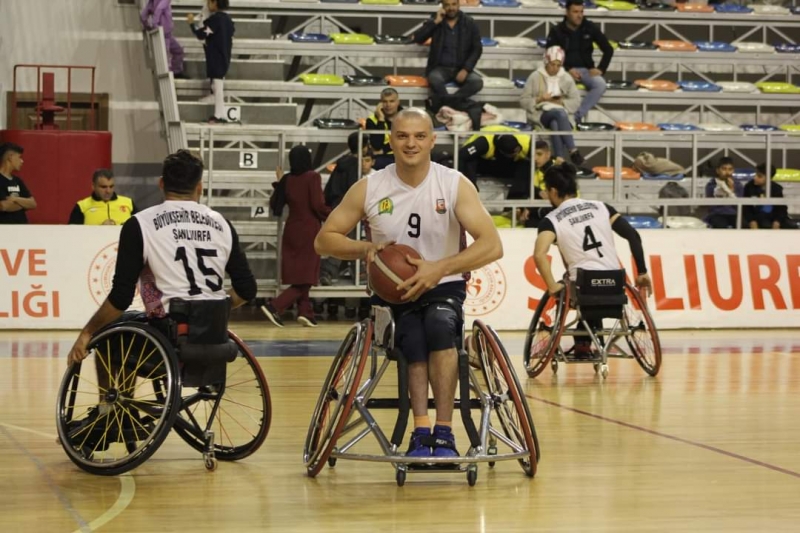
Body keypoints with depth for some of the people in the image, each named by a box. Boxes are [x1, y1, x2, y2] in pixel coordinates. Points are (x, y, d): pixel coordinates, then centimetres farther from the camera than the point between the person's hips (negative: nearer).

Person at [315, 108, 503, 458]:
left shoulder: (455, 185, -7)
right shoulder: (369, 189, -3)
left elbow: (492, 245, -15)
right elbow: (324, 240, 4)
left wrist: (440, 268, -28)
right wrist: (366, 248, -16)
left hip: (443, 287, 0)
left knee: (440, 325, -35)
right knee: (414, 340, -32)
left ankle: (443, 432, -32)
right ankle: (421, 432, -35)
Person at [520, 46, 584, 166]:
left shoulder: (566, 78, 8)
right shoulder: (535, 77, 2)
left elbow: (576, 101, 8)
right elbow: (524, 101, 1)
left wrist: (561, 102, -9)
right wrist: (540, 99, -15)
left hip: (560, 113, 2)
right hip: (540, 113, -2)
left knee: (555, 124, -36)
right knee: (560, 114, -35)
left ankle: (560, 160, -43)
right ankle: (572, 151, -40)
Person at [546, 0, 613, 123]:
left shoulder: (590, 28, 1)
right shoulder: (557, 31, -3)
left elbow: (608, 49, 7)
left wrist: (600, 69, -7)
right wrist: (567, 70, -18)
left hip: (586, 69, 2)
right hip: (565, 70, -2)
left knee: (600, 84, -31)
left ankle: (577, 116, -29)